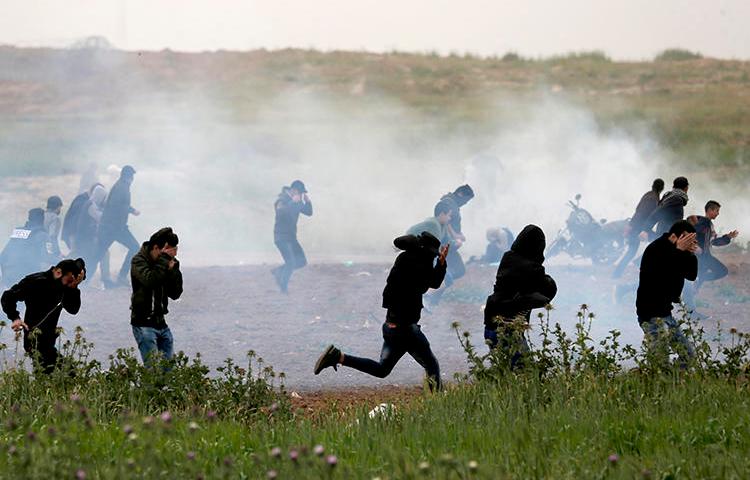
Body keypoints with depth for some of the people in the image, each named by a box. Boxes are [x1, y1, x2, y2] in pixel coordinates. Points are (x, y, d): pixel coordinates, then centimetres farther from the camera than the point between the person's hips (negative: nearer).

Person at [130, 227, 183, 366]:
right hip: (144, 324, -6)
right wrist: (164, 258, -22)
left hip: (161, 323, 6)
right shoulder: (139, 261, -8)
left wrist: (173, 270, -7)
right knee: (153, 368, -14)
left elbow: (175, 294, 6)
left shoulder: (167, 263, 8)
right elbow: (150, 280, -28)